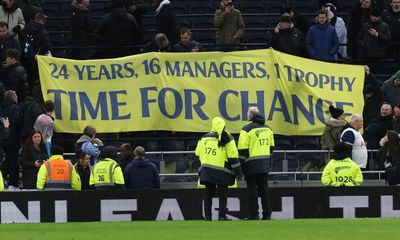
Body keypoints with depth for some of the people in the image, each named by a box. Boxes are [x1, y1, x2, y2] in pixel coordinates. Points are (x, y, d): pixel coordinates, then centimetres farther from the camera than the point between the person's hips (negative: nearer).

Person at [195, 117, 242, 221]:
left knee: (208, 192, 9)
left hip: (207, 171, 4)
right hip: (222, 172, -4)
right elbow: (233, 156, -9)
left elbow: (198, 154, 14)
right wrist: (238, 171, -2)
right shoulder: (227, 139, -7)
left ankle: (207, 215, 8)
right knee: (222, 193, 4)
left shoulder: (204, 139, 6)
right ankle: (222, 215, -1)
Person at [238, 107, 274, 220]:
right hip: (265, 164, 6)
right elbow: (271, 147, 15)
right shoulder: (267, 128, 10)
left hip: (251, 164, -6)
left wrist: (241, 162, -5)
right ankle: (267, 214, 9)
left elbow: (243, 149, -13)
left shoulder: (247, 129, -10)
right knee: (264, 189, 10)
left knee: (252, 189, 0)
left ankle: (254, 214, -1)